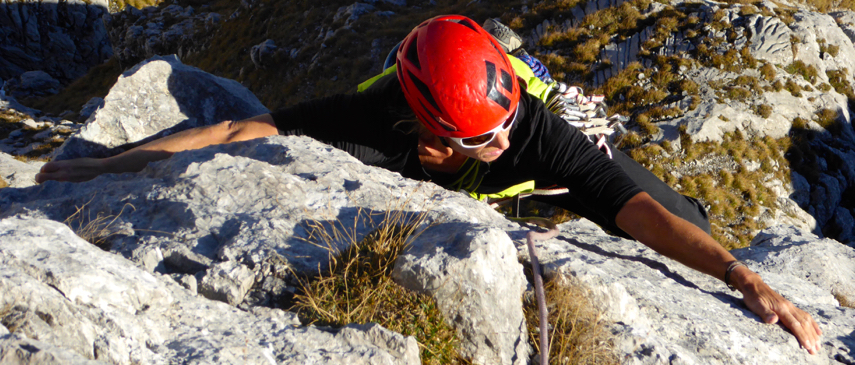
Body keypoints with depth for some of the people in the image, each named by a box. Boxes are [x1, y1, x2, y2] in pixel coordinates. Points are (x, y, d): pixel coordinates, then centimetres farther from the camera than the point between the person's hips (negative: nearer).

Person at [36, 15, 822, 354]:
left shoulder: (533, 131, -44)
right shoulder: (373, 118, -44)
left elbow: (634, 206, -48)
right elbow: (241, 133, -41)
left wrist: (748, 279, -57)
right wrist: (104, 167, -40)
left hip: (496, 215, 0)